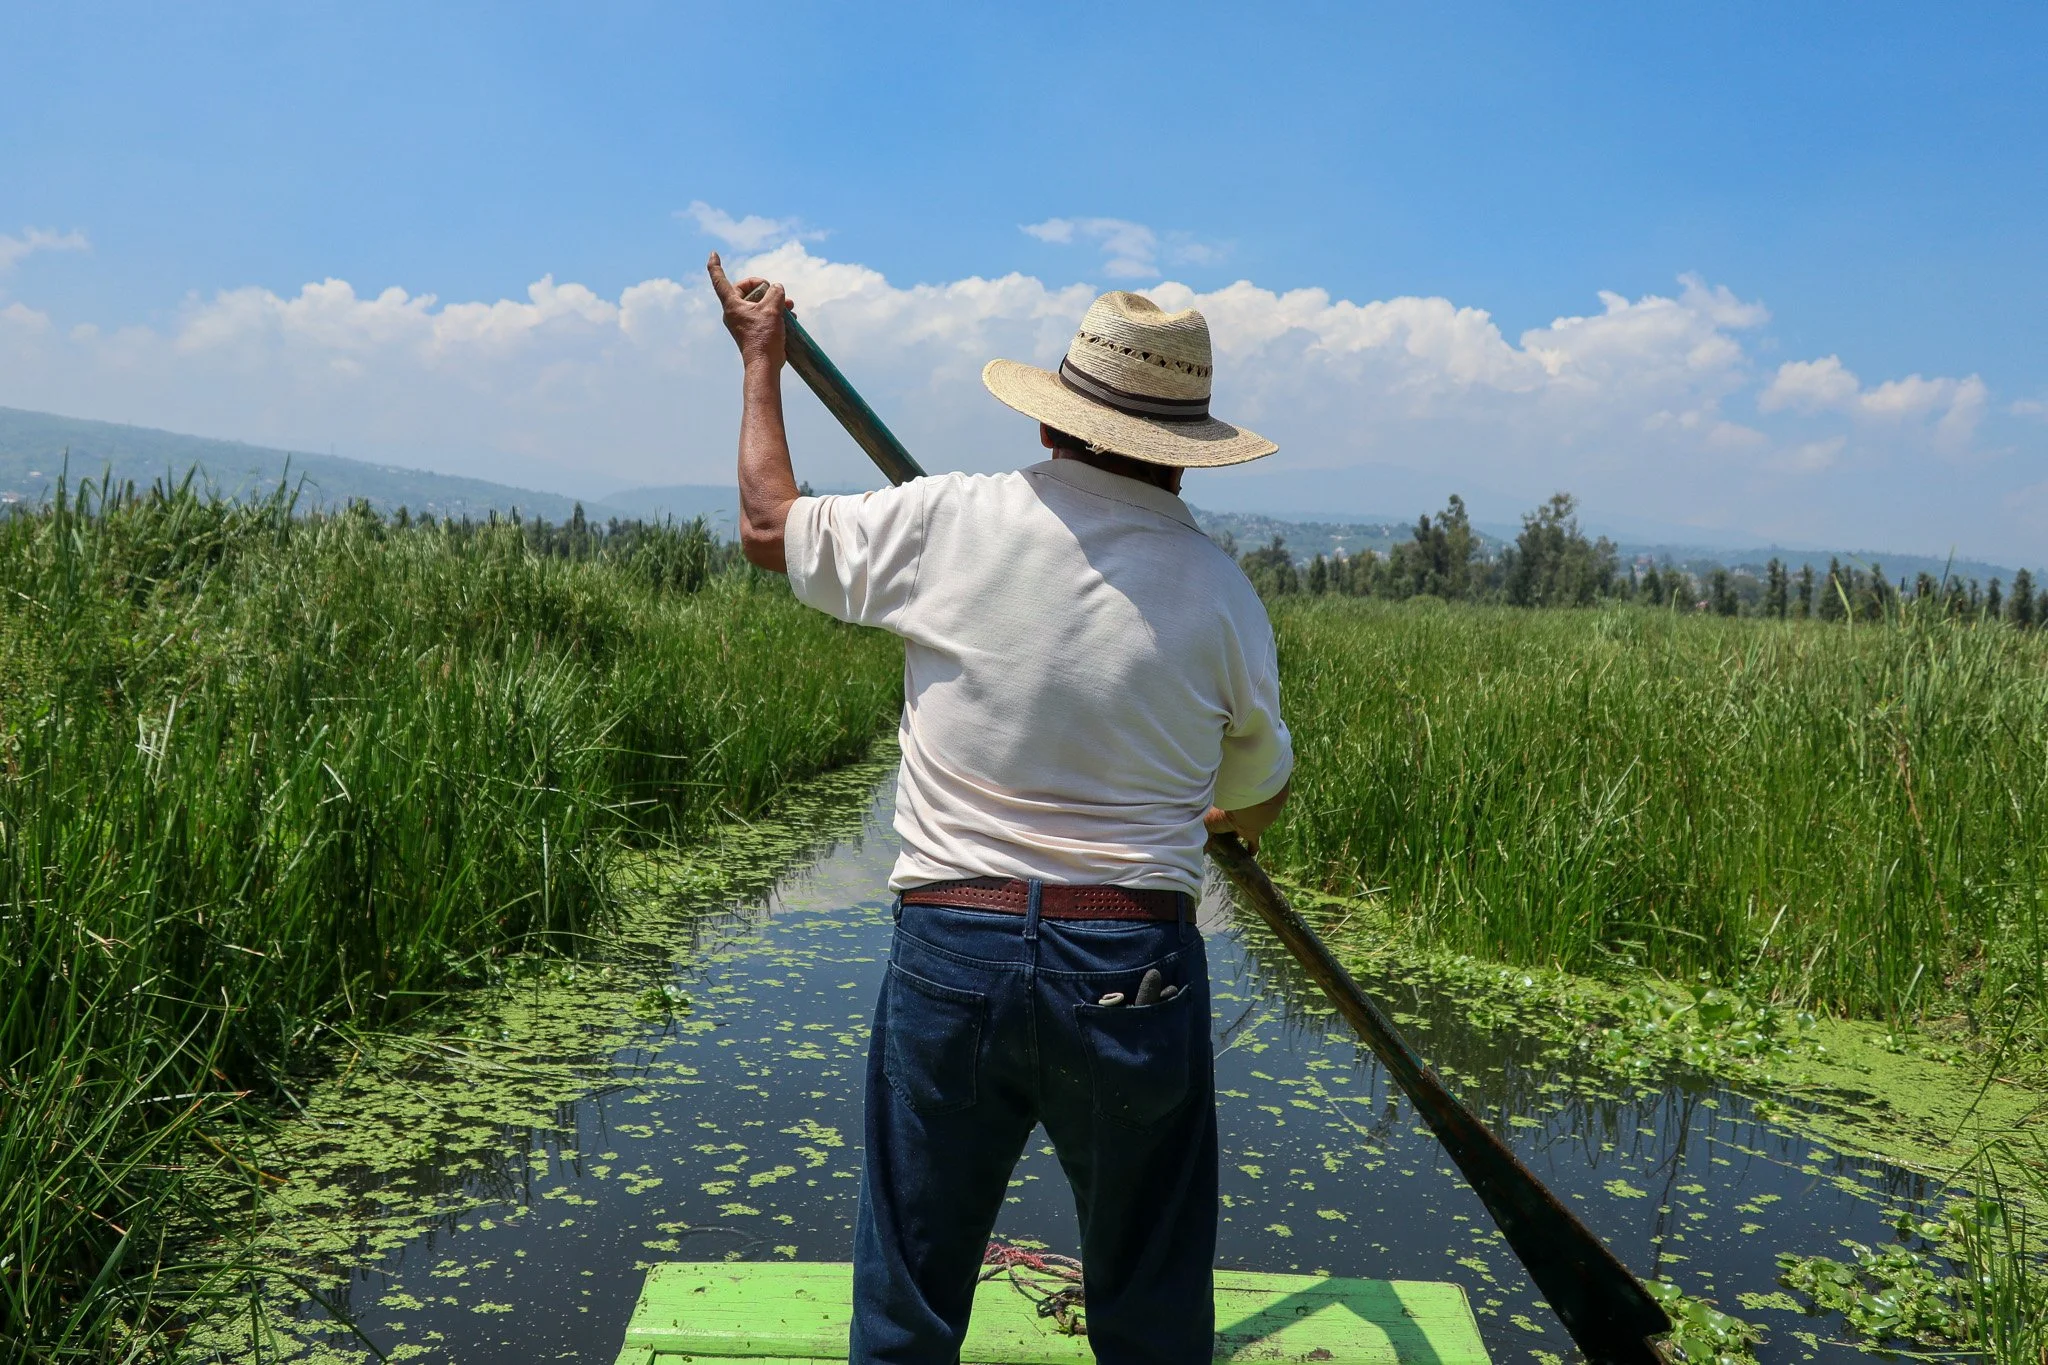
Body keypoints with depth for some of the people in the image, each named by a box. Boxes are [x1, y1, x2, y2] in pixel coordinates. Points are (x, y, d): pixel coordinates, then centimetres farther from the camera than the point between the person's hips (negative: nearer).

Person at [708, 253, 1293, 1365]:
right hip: (1133, 969, 1)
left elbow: (769, 528, 11)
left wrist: (761, 362, 25)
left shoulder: (952, 521, -6)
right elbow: (1255, 805, 12)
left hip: (948, 950, 0)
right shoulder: (1222, 591, -2)